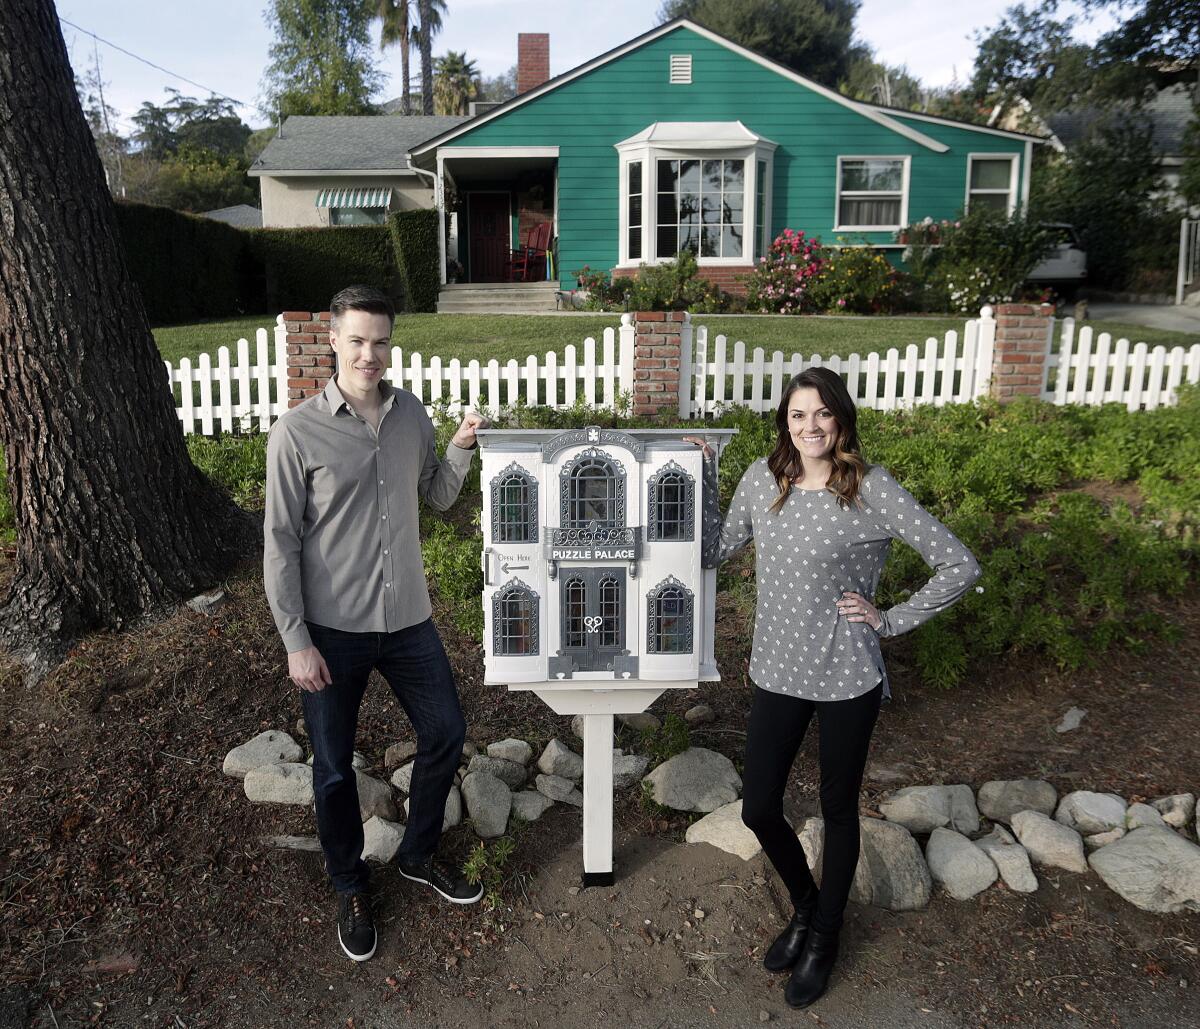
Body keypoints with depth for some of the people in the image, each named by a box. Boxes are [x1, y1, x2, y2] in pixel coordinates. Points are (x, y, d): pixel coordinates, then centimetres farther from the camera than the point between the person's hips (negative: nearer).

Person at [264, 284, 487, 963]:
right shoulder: (298, 433, -12)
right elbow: (281, 544, -10)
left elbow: (437, 498, 12)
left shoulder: (411, 414, 1)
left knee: (447, 733, 13)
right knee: (335, 767, 10)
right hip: (334, 629, -4)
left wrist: (461, 450, -8)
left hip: (407, 617, 4)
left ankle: (420, 854, 39)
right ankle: (351, 888, 36)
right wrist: (297, 642, -11)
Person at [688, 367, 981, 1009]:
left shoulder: (872, 489, -14)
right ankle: (804, 905, 41)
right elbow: (714, 553, 4)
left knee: (838, 810, 15)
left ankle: (823, 937, 39)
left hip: (847, 678, -4)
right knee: (758, 808, 10)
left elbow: (959, 565, -11)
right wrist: (703, 475, -3)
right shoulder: (763, 479, -1)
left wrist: (891, 620, -11)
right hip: (777, 671, 4)